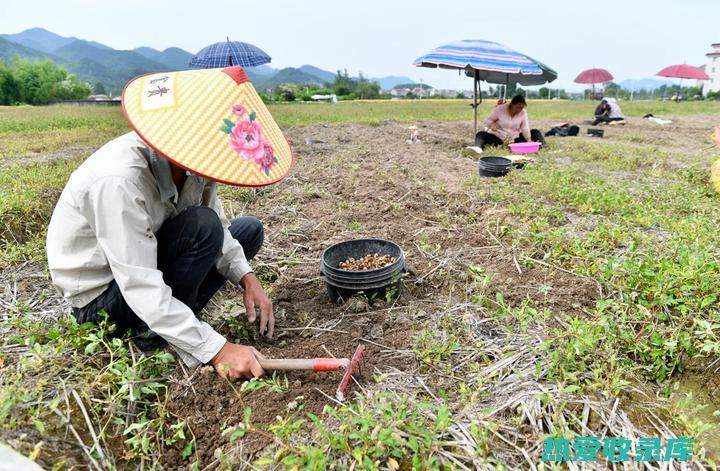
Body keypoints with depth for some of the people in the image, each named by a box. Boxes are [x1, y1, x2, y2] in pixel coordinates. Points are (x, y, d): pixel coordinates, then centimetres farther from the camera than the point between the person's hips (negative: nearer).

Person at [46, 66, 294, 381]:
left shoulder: (193, 159, -15)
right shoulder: (119, 181, -36)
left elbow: (219, 227, -4)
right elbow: (142, 290, -35)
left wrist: (247, 279, -19)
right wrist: (217, 350, -36)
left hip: (147, 262, 7)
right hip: (101, 296, -7)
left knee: (249, 230, 2)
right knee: (201, 226, -29)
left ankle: (170, 319, -1)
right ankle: (154, 336, -11)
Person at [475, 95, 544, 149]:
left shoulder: (523, 113, -2)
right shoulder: (500, 109, -9)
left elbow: (525, 129, -8)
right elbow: (488, 120, -5)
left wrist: (529, 140, -25)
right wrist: (492, 124, -28)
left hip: (515, 139, 3)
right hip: (498, 138, -3)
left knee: (535, 132, -11)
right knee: (482, 135, -32)